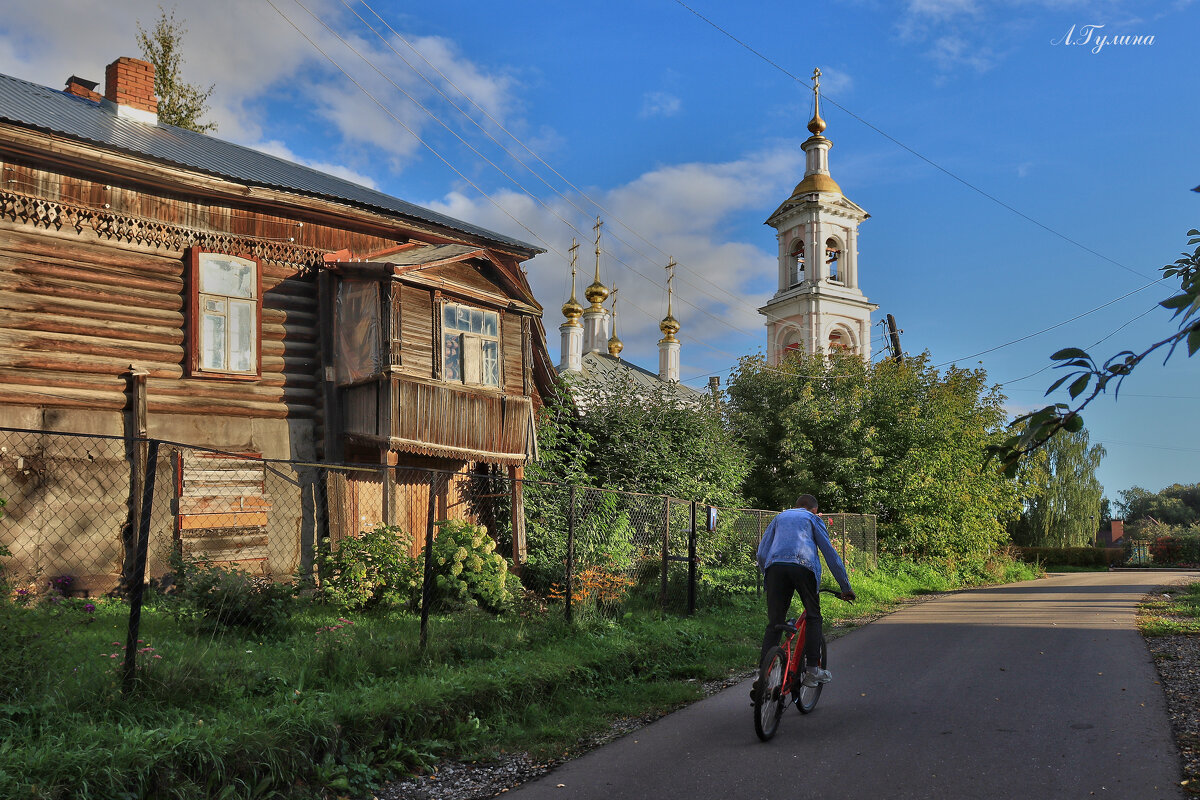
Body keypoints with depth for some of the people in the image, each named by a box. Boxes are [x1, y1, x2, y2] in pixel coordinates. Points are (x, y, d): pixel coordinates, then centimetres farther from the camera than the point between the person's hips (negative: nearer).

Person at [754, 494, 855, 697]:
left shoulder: (780, 517, 31)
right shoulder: (813, 519, 23)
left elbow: (761, 553, 25)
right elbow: (830, 553, 16)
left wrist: (766, 583, 32)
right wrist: (846, 587, 20)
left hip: (775, 566, 2)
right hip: (804, 566, -2)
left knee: (773, 623, 4)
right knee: (813, 617, 13)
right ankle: (812, 670, 6)